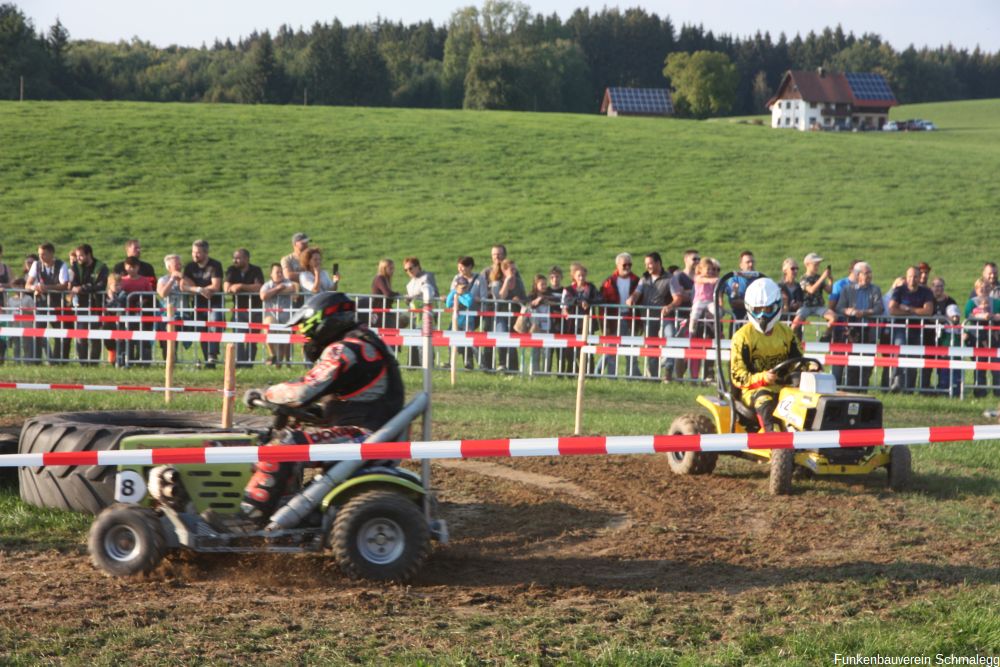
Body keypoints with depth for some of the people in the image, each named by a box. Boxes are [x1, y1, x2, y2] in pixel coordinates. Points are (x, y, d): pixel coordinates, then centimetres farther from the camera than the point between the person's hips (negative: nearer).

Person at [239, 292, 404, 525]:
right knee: (298, 433, 23)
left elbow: (305, 392, -22)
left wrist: (265, 393, -7)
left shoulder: (344, 351, -15)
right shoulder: (361, 343, 18)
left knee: (287, 444, -19)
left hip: (364, 435, -11)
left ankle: (248, 514, -18)